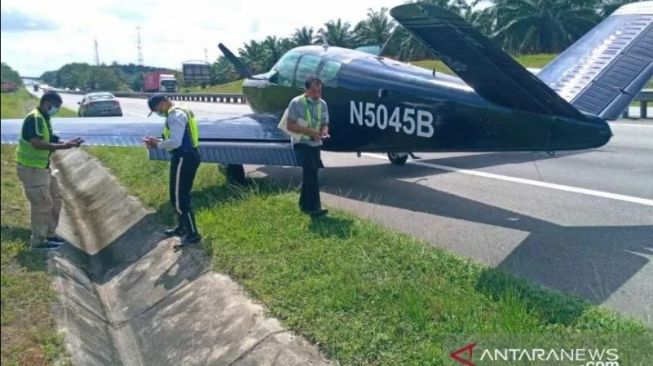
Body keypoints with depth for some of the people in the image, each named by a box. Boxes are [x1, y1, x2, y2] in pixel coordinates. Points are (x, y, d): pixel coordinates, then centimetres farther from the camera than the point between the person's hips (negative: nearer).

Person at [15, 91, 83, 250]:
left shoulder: (44, 118, 12)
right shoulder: (35, 118, -19)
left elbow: (48, 141, 15)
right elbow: (37, 143, -30)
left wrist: (66, 143, 2)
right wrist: (63, 146, -30)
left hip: (43, 167, 10)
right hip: (31, 169, -10)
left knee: (55, 200, 16)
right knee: (43, 204, -5)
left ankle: (49, 234, 27)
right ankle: (38, 241, 7)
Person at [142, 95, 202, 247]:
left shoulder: (175, 115, -16)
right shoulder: (180, 112, 18)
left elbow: (175, 142, -25)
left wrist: (157, 145, -9)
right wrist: (159, 141, 13)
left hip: (183, 158, -11)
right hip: (189, 156, 11)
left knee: (178, 197, -5)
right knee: (181, 195, 21)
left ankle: (193, 234, 0)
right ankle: (182, 227, 34)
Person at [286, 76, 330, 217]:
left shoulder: (322, 104, 6)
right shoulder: (296, 103, -10)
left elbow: (325, 124, 12)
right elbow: (290, 126, -12)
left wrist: (324, 131, -12)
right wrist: (309, 131, -23)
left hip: (315, 144, 6)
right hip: (301, 143, -6)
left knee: (309, 173, 12)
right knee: (311, 172, -20)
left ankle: (304, 205, 26)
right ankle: (314, 207, -21)